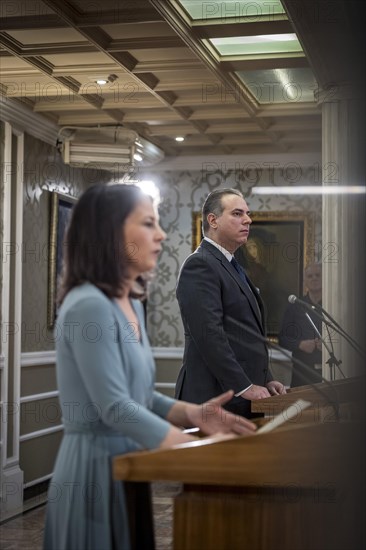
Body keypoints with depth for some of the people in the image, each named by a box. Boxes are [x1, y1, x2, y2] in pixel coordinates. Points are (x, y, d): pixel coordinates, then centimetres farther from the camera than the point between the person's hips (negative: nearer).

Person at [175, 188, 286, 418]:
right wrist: (244, 386, -19)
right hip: (215, 399, -9)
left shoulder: (231, 267, 20)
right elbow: (208, 334, -19)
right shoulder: (199, 265, -11)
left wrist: (265, 380, 12)